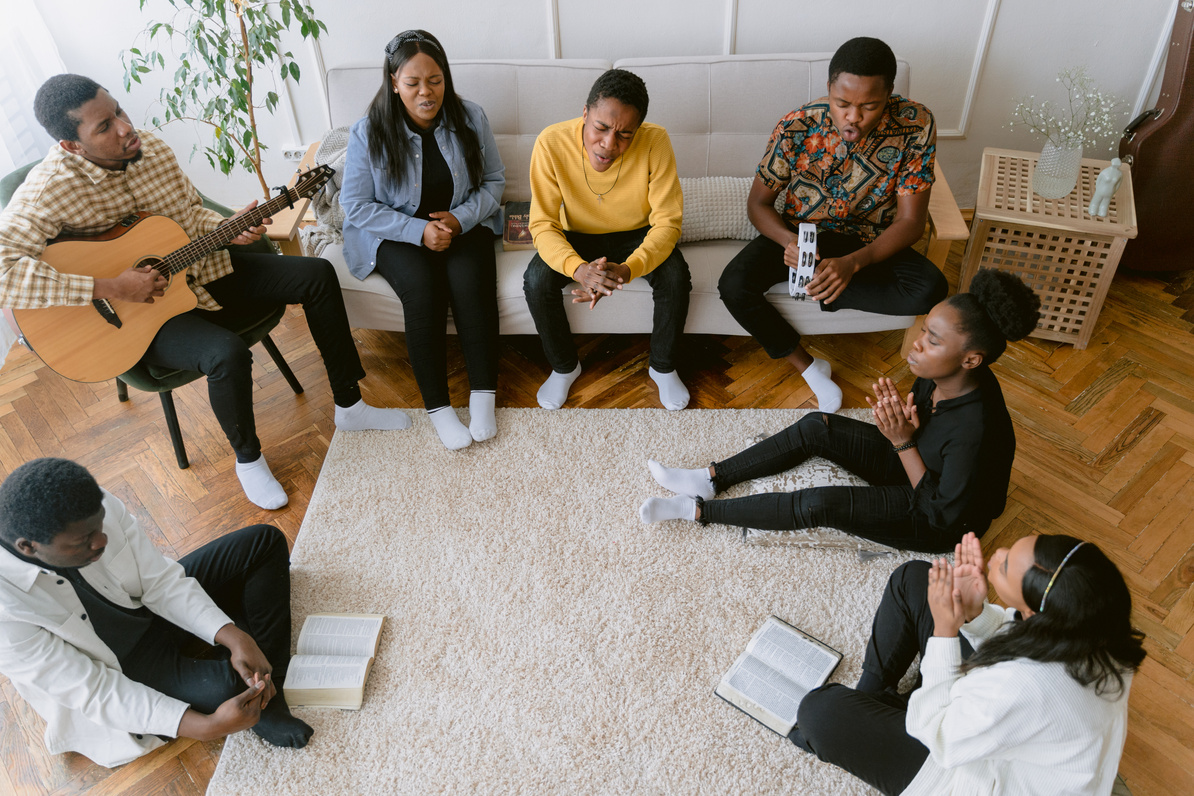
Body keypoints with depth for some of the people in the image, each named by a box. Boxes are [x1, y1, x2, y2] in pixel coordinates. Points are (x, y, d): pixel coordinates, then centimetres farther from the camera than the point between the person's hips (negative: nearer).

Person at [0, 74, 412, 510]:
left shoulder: (149, 146, -3)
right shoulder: (48, 190, -23)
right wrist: (109, 288, -34)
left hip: (203, 269, 7)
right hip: (137, 314, -6)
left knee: (318, 275, -3)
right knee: (228, 353, -35)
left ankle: (349, 406, 8)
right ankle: (248, 458, -5)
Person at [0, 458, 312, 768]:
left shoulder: (96, 509, -24)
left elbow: (161, 582, -13)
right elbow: (91, 691, -28)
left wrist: (235, 638, -26)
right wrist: (207, 726, -36)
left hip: (153, 604, 6)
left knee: (265, 542, -5)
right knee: (222, 687, -33)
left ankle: (267, 689, -8)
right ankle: (260, 703, 5)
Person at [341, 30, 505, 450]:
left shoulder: (469, 118, -4)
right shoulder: (368, 133, -11)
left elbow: (493, 181, 3)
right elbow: (356, 206, -9)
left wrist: (461, 219, -16)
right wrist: (418, 231, -21)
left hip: (462, 224, 2)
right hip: (396, 234, -2)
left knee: (470, 280, -29)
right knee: (422, 286, -31)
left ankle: (483, 396, -19)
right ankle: (437, 406, -20)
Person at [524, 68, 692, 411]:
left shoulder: (655, 142, -28)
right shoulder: (552, 143, -27)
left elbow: (667, 222, -24)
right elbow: (543, 225, -22)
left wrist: (626, 270, -42)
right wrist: (578, 268, -44)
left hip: (638, 235, 0)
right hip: (578, 236, 1)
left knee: (676, 279, -27)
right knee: (536, 281, -25)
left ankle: (663, 367, 1)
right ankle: (564, 366, 3)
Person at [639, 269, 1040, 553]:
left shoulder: (975, 431, -39)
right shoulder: (941, 373, -17)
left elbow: (943, 515, -27)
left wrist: (903, 442, -31)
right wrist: (904, 420, -21)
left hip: (937, 525, -8)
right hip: (912, 460, 8)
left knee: (819, 505, -26)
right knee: (816, 427, -8)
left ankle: (699, 510, -10)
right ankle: (711, 478, 1)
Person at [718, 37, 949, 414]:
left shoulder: (916, 125, -21)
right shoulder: (797, 127, -22)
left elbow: (910, 220, -17)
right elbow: (758, 202, -10)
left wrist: (853, 263, -35)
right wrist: (789, 242, -32)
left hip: (868, 241, 0)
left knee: (930, 289, -28)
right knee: (733, 285, -27)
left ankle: (820, 292, -11)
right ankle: (808, 366, -8)